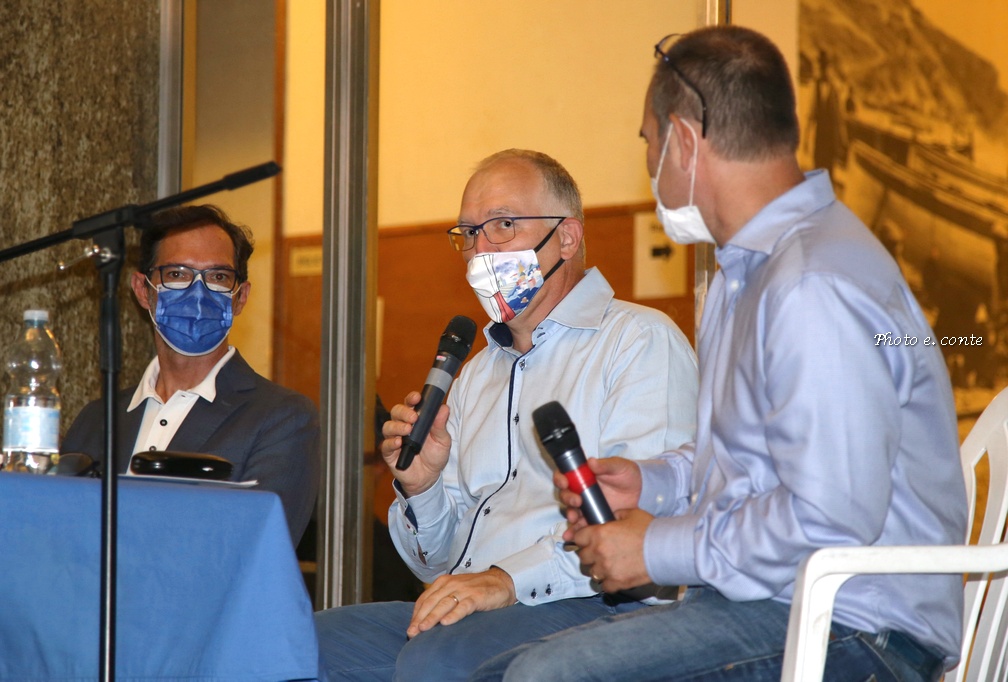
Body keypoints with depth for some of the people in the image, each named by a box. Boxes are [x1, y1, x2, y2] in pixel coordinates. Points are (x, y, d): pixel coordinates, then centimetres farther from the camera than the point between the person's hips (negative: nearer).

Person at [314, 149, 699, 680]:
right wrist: (420, 488, 7)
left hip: (587, 611, -7)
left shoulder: (642, 342, 1)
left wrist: (511, 578, -24)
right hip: (466, 614, 7)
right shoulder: (477, 373, 27)